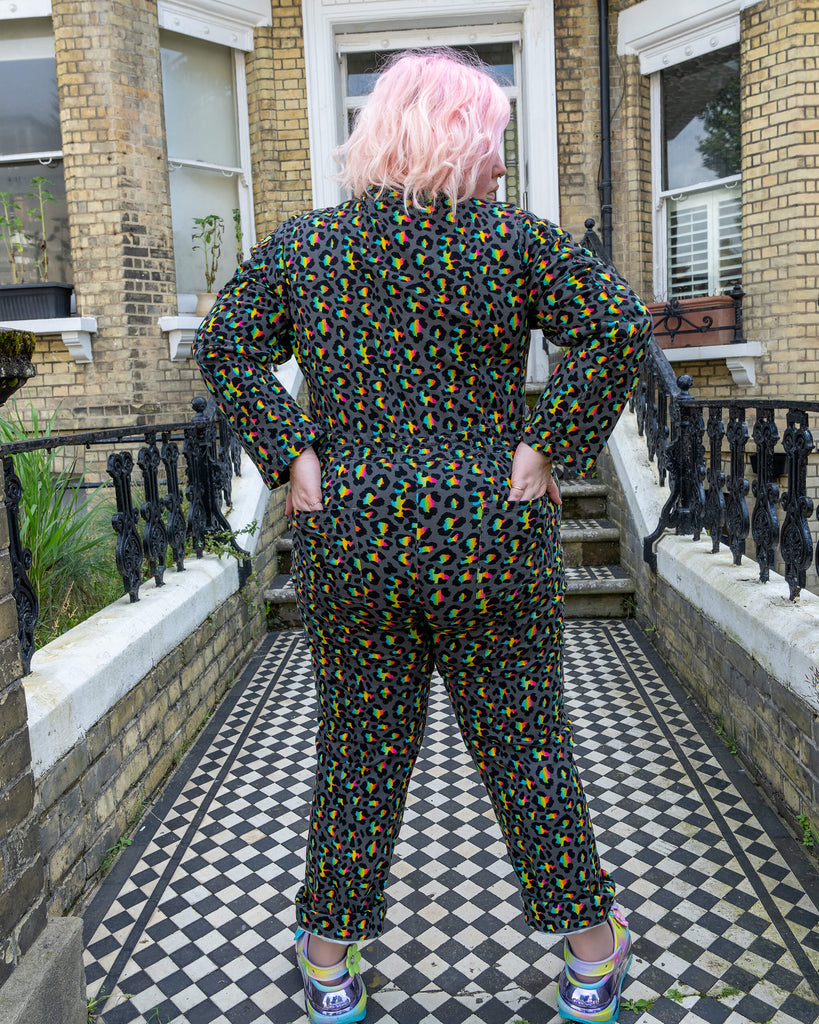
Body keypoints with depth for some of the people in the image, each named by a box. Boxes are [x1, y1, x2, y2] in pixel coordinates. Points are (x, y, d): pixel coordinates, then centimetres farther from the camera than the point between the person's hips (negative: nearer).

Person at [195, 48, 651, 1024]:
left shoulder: (300, 244, 6)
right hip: (490, 539, -2)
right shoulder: (515, 237, -1)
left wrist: (291, 460, -4)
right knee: (525, 744, 12)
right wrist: (547, 449, -8)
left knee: (357, 751, 15)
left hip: (346, 536, 2)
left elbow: (225, 346, -3)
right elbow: (618, 327, -12)